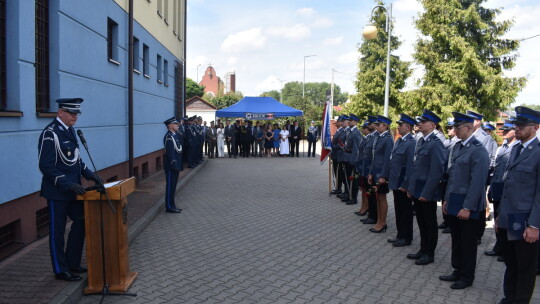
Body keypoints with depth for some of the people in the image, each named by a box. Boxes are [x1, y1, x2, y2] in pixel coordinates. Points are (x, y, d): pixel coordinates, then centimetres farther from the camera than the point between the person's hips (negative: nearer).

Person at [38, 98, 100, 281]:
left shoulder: (70, 130, 9)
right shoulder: (50, 134, -17)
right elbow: (46, 166, -21)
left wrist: (88, 174, 4)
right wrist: (67, 184, -25)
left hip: (73, 189, 9)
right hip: (57, 192, -8)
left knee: (81, 223, 14)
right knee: (57, 231, 5)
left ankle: (72, 264, 28)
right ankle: (61, 271, 18)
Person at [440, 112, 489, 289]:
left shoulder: (478, 151, -16)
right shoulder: (457, 147, 9)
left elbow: (477, 182, -18)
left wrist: (467, 208, -18)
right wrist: (446, 199, 15)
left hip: (467, 205, -7)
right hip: (454, 202, 8)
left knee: (468, 242, 7)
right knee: (456, 240, 17)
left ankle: (467, 277, 21)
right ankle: (458, 271, 32)